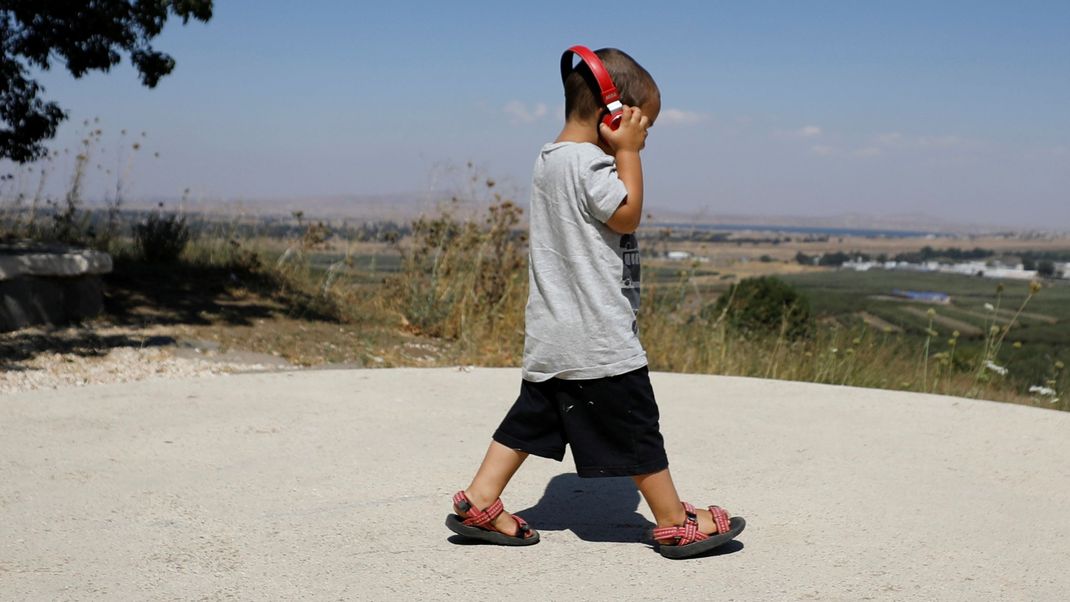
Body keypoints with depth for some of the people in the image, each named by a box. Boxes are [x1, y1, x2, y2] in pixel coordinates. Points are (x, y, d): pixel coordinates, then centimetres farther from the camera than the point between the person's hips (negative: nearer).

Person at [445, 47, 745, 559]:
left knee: (531, 417, 14)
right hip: (596, 336, -9)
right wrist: (626, 151, -13)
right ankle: (675, 524, 12)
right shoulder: (588, 162, -16)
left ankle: (478, 502, 14)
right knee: (635, 426, 1)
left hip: (549, 336, 9)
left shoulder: (549, 159, 15)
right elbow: (627, 214, -17)